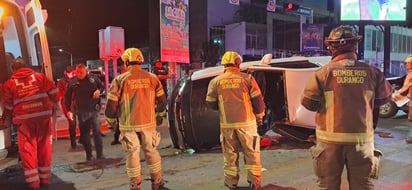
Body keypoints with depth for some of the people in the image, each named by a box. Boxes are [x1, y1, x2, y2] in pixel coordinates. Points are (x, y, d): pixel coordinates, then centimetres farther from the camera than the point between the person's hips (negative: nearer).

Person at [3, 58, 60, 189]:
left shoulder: (10, 83, 8)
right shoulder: (39, 76, 10)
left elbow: (8, 104, 10)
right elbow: (53, 90, 3)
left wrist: (9, 117, 27)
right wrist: (55, 103, 19)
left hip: (24, 119, -1)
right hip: (43, 115, 2)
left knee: (27, 149, 5)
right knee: (44, 147, 10)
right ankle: (44, 178, 18)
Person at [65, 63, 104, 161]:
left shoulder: (93, 79, -1)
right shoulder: (72, 82, 1)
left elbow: (102, 87, 11)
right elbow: (67, 97, 6)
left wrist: (99, 91, -11)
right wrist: (68, 110, -1)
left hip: (94, 110, -1)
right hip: (81, 112, 1)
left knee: (97, 133, -1)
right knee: (84, 135, 7)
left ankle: (100, 155, 7)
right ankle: (89, 156, 18)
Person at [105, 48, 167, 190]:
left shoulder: (120, 80, -7)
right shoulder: (152, 78, 0)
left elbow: (112, 103, -4)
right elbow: (161, 100, 8)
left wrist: (111, 120, 12)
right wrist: (159, 114, 25)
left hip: (128, 125, -2)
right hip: (148, 122, 2)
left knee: (132, 154, 7)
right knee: (151, 151, 15)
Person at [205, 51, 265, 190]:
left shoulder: (215, 81, 1)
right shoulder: (247, 78, -4)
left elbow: (211, 104, 6)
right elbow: (258, 100, -2)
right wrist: (259, 117, 12)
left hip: (227, 124, 1)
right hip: (246, 122, -1)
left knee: (230, 154, 13)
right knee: (251, 152, 11)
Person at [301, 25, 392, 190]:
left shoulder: (324, 73, -11)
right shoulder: (372, 72, -3)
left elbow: (308, 102, -8)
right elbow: (384, 98, 9)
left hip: (330, 138, -1)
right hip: (362, 137, 2)